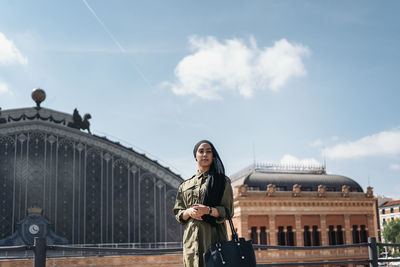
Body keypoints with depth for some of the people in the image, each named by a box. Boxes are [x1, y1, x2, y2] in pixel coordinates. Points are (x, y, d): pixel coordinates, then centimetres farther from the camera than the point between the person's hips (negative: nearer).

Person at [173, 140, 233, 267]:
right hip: (191, 237, 3)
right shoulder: (185, 185, 18)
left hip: (214, 235, -2)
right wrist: (189, 212, -7)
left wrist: (208, 210, -16)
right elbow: (177, 213, 15)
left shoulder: (222, 181, 9)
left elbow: (228, 211, 1)